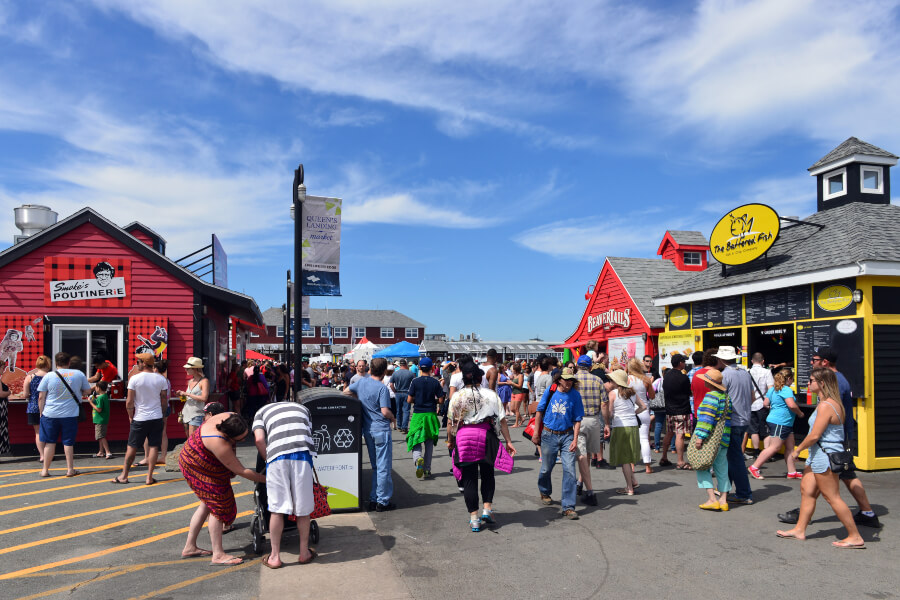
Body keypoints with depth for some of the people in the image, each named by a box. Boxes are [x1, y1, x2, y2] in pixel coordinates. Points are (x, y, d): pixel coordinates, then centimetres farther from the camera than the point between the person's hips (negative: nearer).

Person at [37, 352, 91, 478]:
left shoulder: (49, 376, -4)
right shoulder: (78, 374, -2)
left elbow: (41, 397, -1)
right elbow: (87, 390, 9)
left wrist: (41, 412, 10)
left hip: (50, 414, 0)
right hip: (70, 415, 0)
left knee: (49, 442, 10)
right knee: (68, 442, 6)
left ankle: (45, 470, 16)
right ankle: (70, 469, 9)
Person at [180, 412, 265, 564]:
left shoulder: (231, 417, -17)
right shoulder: (219, 443, -37)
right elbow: (241, 471, -28)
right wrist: (266, 479, -20)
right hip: (197, 468, -9)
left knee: (207, 505, 16)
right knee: (218, 506, -7)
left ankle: (189, 547, 26)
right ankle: (218, 555, -3)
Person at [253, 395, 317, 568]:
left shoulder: (262, 411, 27)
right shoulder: (302, 408, 34)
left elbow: (259, 439, 9)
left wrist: (267, 460, 20)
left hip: (276, 455, -1)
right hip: (302, 451, 1)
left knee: (276, 509, 10)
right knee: (303, 508, 13)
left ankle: (275, 557, 19)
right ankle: (304, 552, 26)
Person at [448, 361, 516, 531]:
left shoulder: (457, 396, -2)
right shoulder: (491, 394, -1)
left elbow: (451, 422, 1)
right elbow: (502, 420, 0)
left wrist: (450, 440, 16)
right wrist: (508, 441, 6)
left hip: (464, 437, 0)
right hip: (486, 436, 1)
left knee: (469, 478, 7)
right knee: (487, 474, 20)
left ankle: (474, 518, 10)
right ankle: (487, 509, 11)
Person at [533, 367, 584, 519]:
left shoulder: (575, 395, -4)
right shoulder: (550, 391, -4)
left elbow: (577, 419, -1)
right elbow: (539, 411, 5)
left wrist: (575, 439, -9)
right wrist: (536, 433, 5)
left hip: (567, 435, 0)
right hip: (549, 435, 0)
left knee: (569, 470, -8)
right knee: (546, 468, 13)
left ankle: (568, 507, -1)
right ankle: (545, 492, 43)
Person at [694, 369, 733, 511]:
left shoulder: (711, 396, -15)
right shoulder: (726, 397, 11)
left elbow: (707, 419, -21)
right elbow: (727, 419, 16)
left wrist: (700, 437, -21)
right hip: (724, 440, 9)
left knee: (703, 468, 0)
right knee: (721, 469, 13)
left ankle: (712, 499, -5)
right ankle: (723, 500, 17)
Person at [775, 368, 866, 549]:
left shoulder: (826, 406, -21)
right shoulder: (831, 403, 11)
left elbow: (814, 435, -22)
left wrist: (797, 449, -8)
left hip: (825, 456, -11)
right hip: (818, 455, 11)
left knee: (833, 498, 0)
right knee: (806, 490, 13)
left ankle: (855, 537, 10)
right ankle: (799, 530, 21)